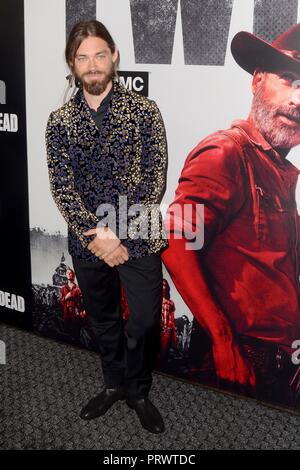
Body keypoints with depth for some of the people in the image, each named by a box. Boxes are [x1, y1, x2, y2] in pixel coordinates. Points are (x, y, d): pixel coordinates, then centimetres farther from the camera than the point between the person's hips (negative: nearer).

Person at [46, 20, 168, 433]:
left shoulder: (143, 110, -5)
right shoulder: (60, 121, 1)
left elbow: (155, 179, -10)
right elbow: (62, 188, -5)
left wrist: (118, 234, -17)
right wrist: (97, 236, -17)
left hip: (138, 238, -2)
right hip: (87, 241, 2)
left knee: (145, 321, 1)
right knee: (102, 321, 17)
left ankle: (138, 391, 26)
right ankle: (114, 384, 39)